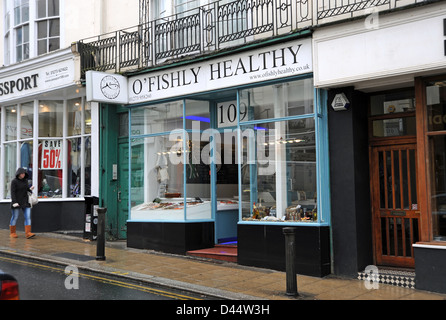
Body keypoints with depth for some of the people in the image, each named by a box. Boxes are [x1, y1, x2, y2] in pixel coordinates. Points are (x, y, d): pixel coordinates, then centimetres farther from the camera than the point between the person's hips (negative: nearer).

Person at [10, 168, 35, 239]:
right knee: (15, 217, 5)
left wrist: (30, 189, 0)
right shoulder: (14, 181, -9)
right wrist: (14, 202, -26)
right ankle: (12, 232, 21)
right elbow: (12, 192, -15)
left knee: (28, 217, -8)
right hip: (16, 202, -5)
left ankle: (28, 233, -13)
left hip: (25, 202, 5)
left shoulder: (25, 180, 8)